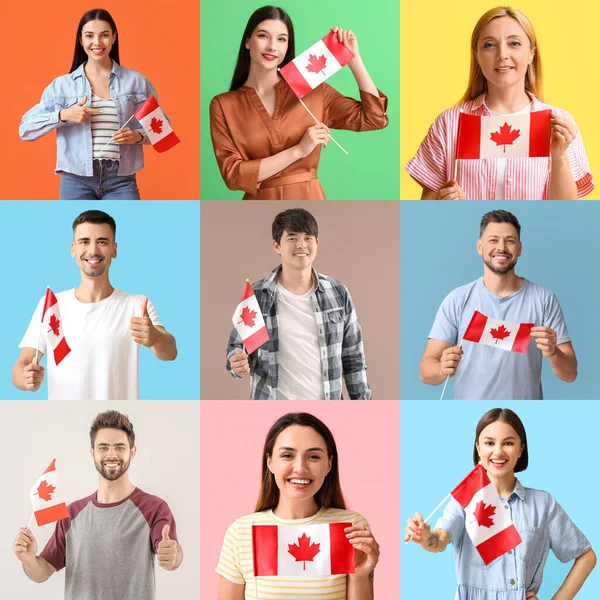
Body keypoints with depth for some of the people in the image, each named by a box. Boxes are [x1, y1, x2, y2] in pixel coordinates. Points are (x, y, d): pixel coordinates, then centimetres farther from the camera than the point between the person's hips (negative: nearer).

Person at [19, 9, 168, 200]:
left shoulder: (135, 81, 6)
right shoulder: (62, 85, 6)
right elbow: (25, 129, 3)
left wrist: (138, 136, -10)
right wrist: (62, 115, -13)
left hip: (121, 180, 0)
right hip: (76, 180, 0)